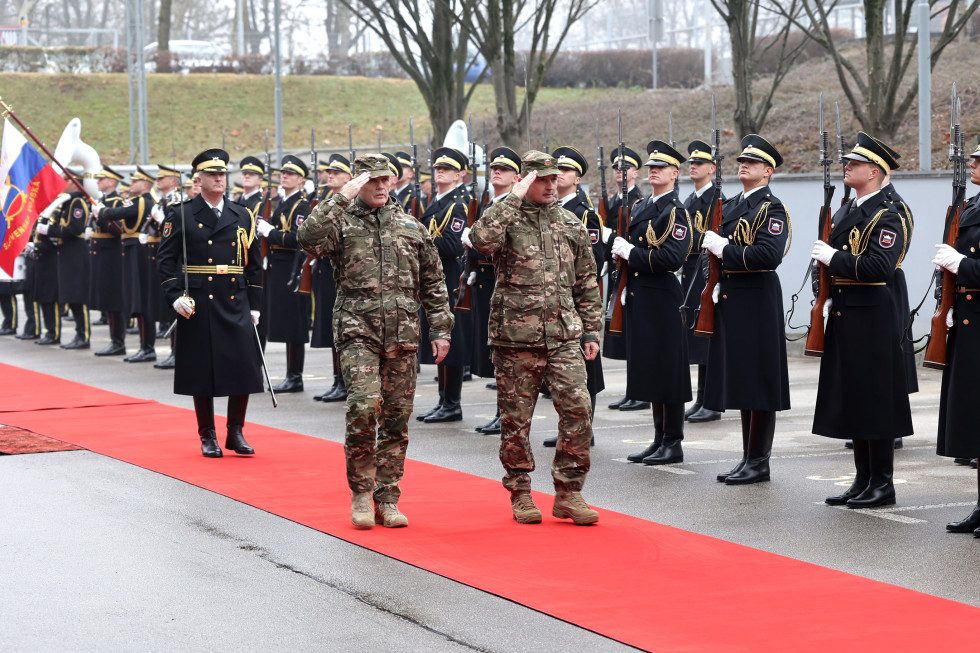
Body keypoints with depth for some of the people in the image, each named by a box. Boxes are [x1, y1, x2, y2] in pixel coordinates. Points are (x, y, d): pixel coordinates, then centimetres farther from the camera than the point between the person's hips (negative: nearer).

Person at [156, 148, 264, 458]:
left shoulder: (242, 216, 11)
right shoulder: (182, 215, 1)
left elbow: (253, 263, 13)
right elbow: (165, 259, -1)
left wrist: (254, 305, 8)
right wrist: (175, 296, -13)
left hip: (236, 302, 3)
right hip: (198, 305, -3)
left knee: (244, 369, -2)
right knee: (202, 372, 1)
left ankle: (235, 433, 11)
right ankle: (208, 436, 11)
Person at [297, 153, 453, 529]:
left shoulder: (411, 227, 14)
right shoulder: (342, 222, 4)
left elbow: (433, 283, 17)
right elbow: (308, 240, -19)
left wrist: (440, 330, 10)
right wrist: (342, 198, -17)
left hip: (403, 336, 4)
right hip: (358, 332, -3)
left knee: (396, 418, 4)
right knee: (364, 406, -19)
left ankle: (387, 499, 13)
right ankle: (360, 494, -3)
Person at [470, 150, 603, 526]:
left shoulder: (571, 225, 12)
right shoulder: (507, 219, 0)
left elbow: (586, 284, 16)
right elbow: (481, 240, -25)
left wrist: (591, 331, 11)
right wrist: (514, 199, -19)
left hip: (564, 337, 3)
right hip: (515, 339, -3)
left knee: (577, 409, -9)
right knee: (516, 418, 3)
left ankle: (568, 494, 2)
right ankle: (520, 494, 18)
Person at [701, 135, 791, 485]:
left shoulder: (772, 208, -9)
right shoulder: (730, 206, 16)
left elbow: (769, 254, -22)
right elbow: (715, 244, 23)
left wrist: (725, 250, -18)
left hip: (757, 302, -8)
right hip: (731, 299, 8)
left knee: (759, 385, -4)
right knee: (741, 383, 11)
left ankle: (759, 462, 1)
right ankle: (748, 459, 18)